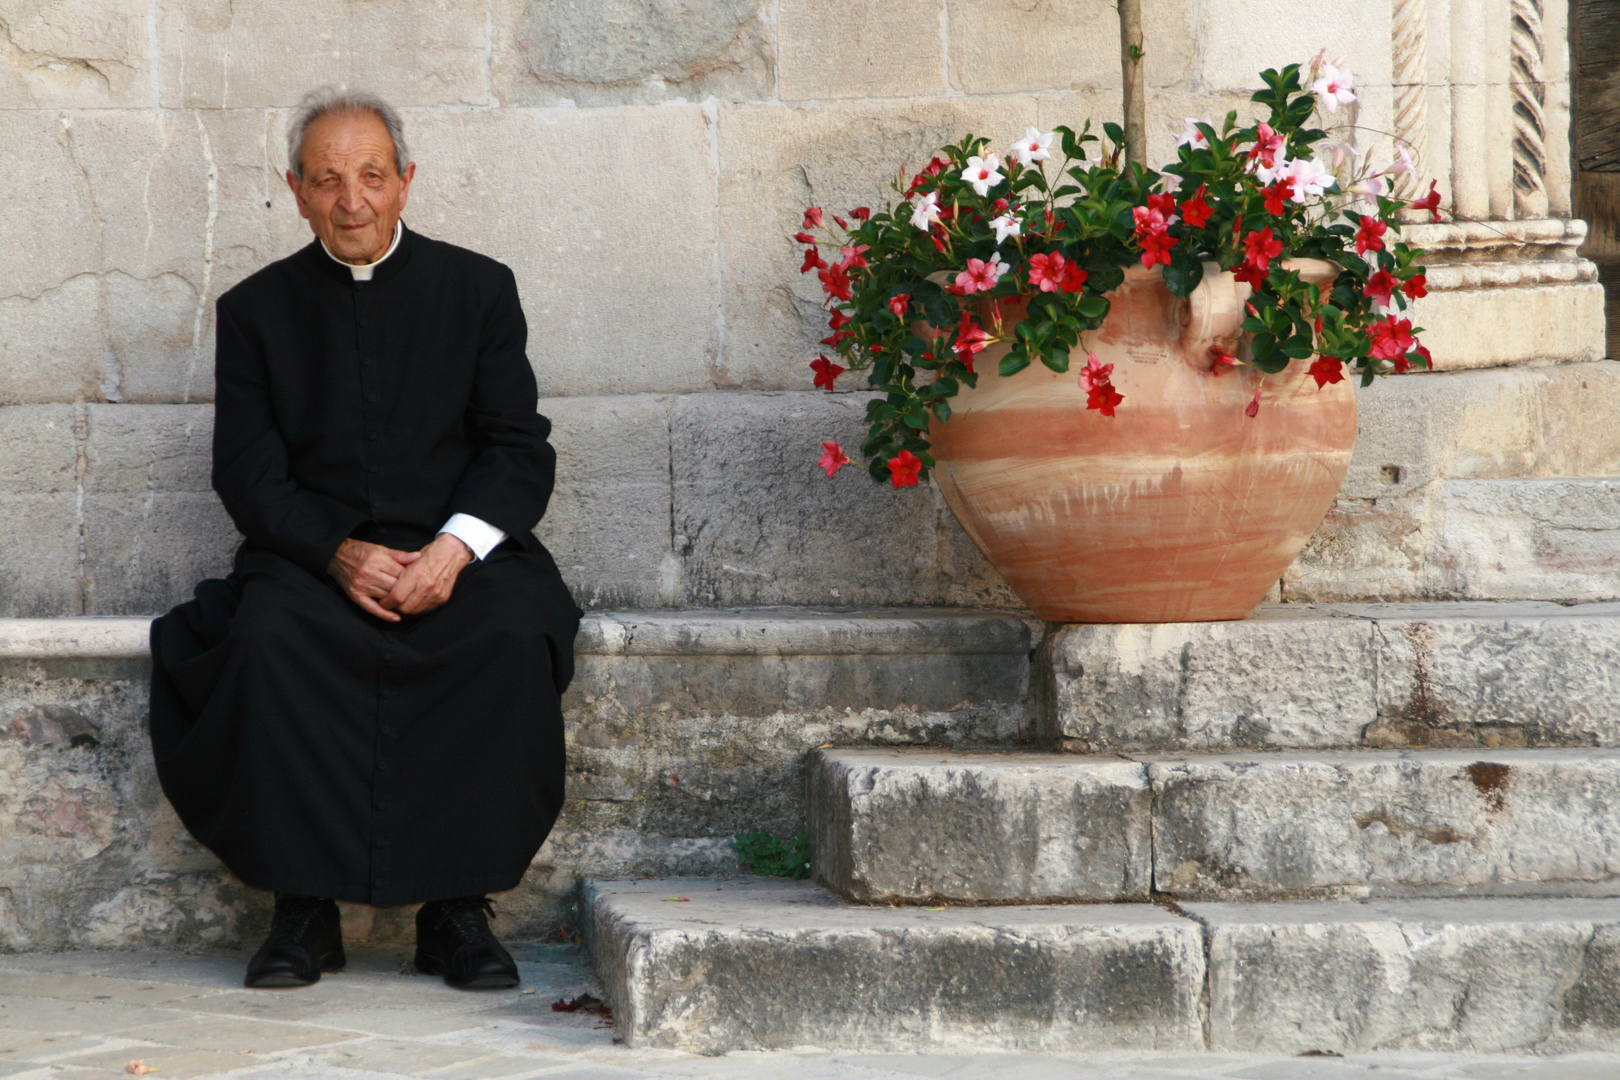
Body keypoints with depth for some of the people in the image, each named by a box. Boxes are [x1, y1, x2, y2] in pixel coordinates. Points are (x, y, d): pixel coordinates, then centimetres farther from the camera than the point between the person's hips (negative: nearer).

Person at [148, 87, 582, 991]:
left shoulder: (478, 288, 10)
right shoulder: (259, 308, 10)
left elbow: (521, 450, 3)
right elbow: (248, 473, 3)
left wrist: (454, 549, -15)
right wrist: (340, 553, -15)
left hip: (455, 552, 0)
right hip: (312, 553, 0)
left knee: (514, 635, -32)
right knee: (268, 638, -33)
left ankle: (459, 906, -22)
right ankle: (305, 908, -23)